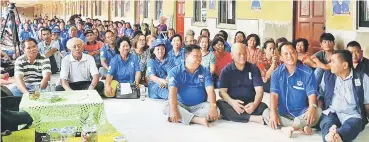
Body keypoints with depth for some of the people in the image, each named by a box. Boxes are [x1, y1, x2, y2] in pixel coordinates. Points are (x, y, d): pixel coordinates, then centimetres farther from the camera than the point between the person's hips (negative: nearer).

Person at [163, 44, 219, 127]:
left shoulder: (205, 71, 3)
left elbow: (210, 90, -9)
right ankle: (198, 119, -39)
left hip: (199, 106, 2)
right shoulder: (175, 71, -3)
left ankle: (183, 117, -26)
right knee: (168, 107, -31)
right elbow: (172, 91, -16)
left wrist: (213, 107, -28)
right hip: (182, 105, -1)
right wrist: (173, 110, -32)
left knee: (216, 110, -26)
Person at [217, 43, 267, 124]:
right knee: (219, 104, -34)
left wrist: (255, 104, -26)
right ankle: (254, 118, -38)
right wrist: (232, 102, -28)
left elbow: (259, 90, -3)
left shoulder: (253, 68, 6)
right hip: (232, 104, 0)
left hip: (249, 104, 0)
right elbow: (222, 91, -6)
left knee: (263, 107, -30)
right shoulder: (226, 70, 4)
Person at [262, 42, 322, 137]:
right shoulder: (277, 73, -1)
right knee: (266, 113, -27)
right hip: (283, 113, 2)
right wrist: (273, 112, -27)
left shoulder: (307, 72, -6)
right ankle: (302, 127, -26)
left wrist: (312, 107, -35)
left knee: (317, 112, -30)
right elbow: (274, 94, -9)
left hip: (302, 113, -2)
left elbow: (311, 94, -11)